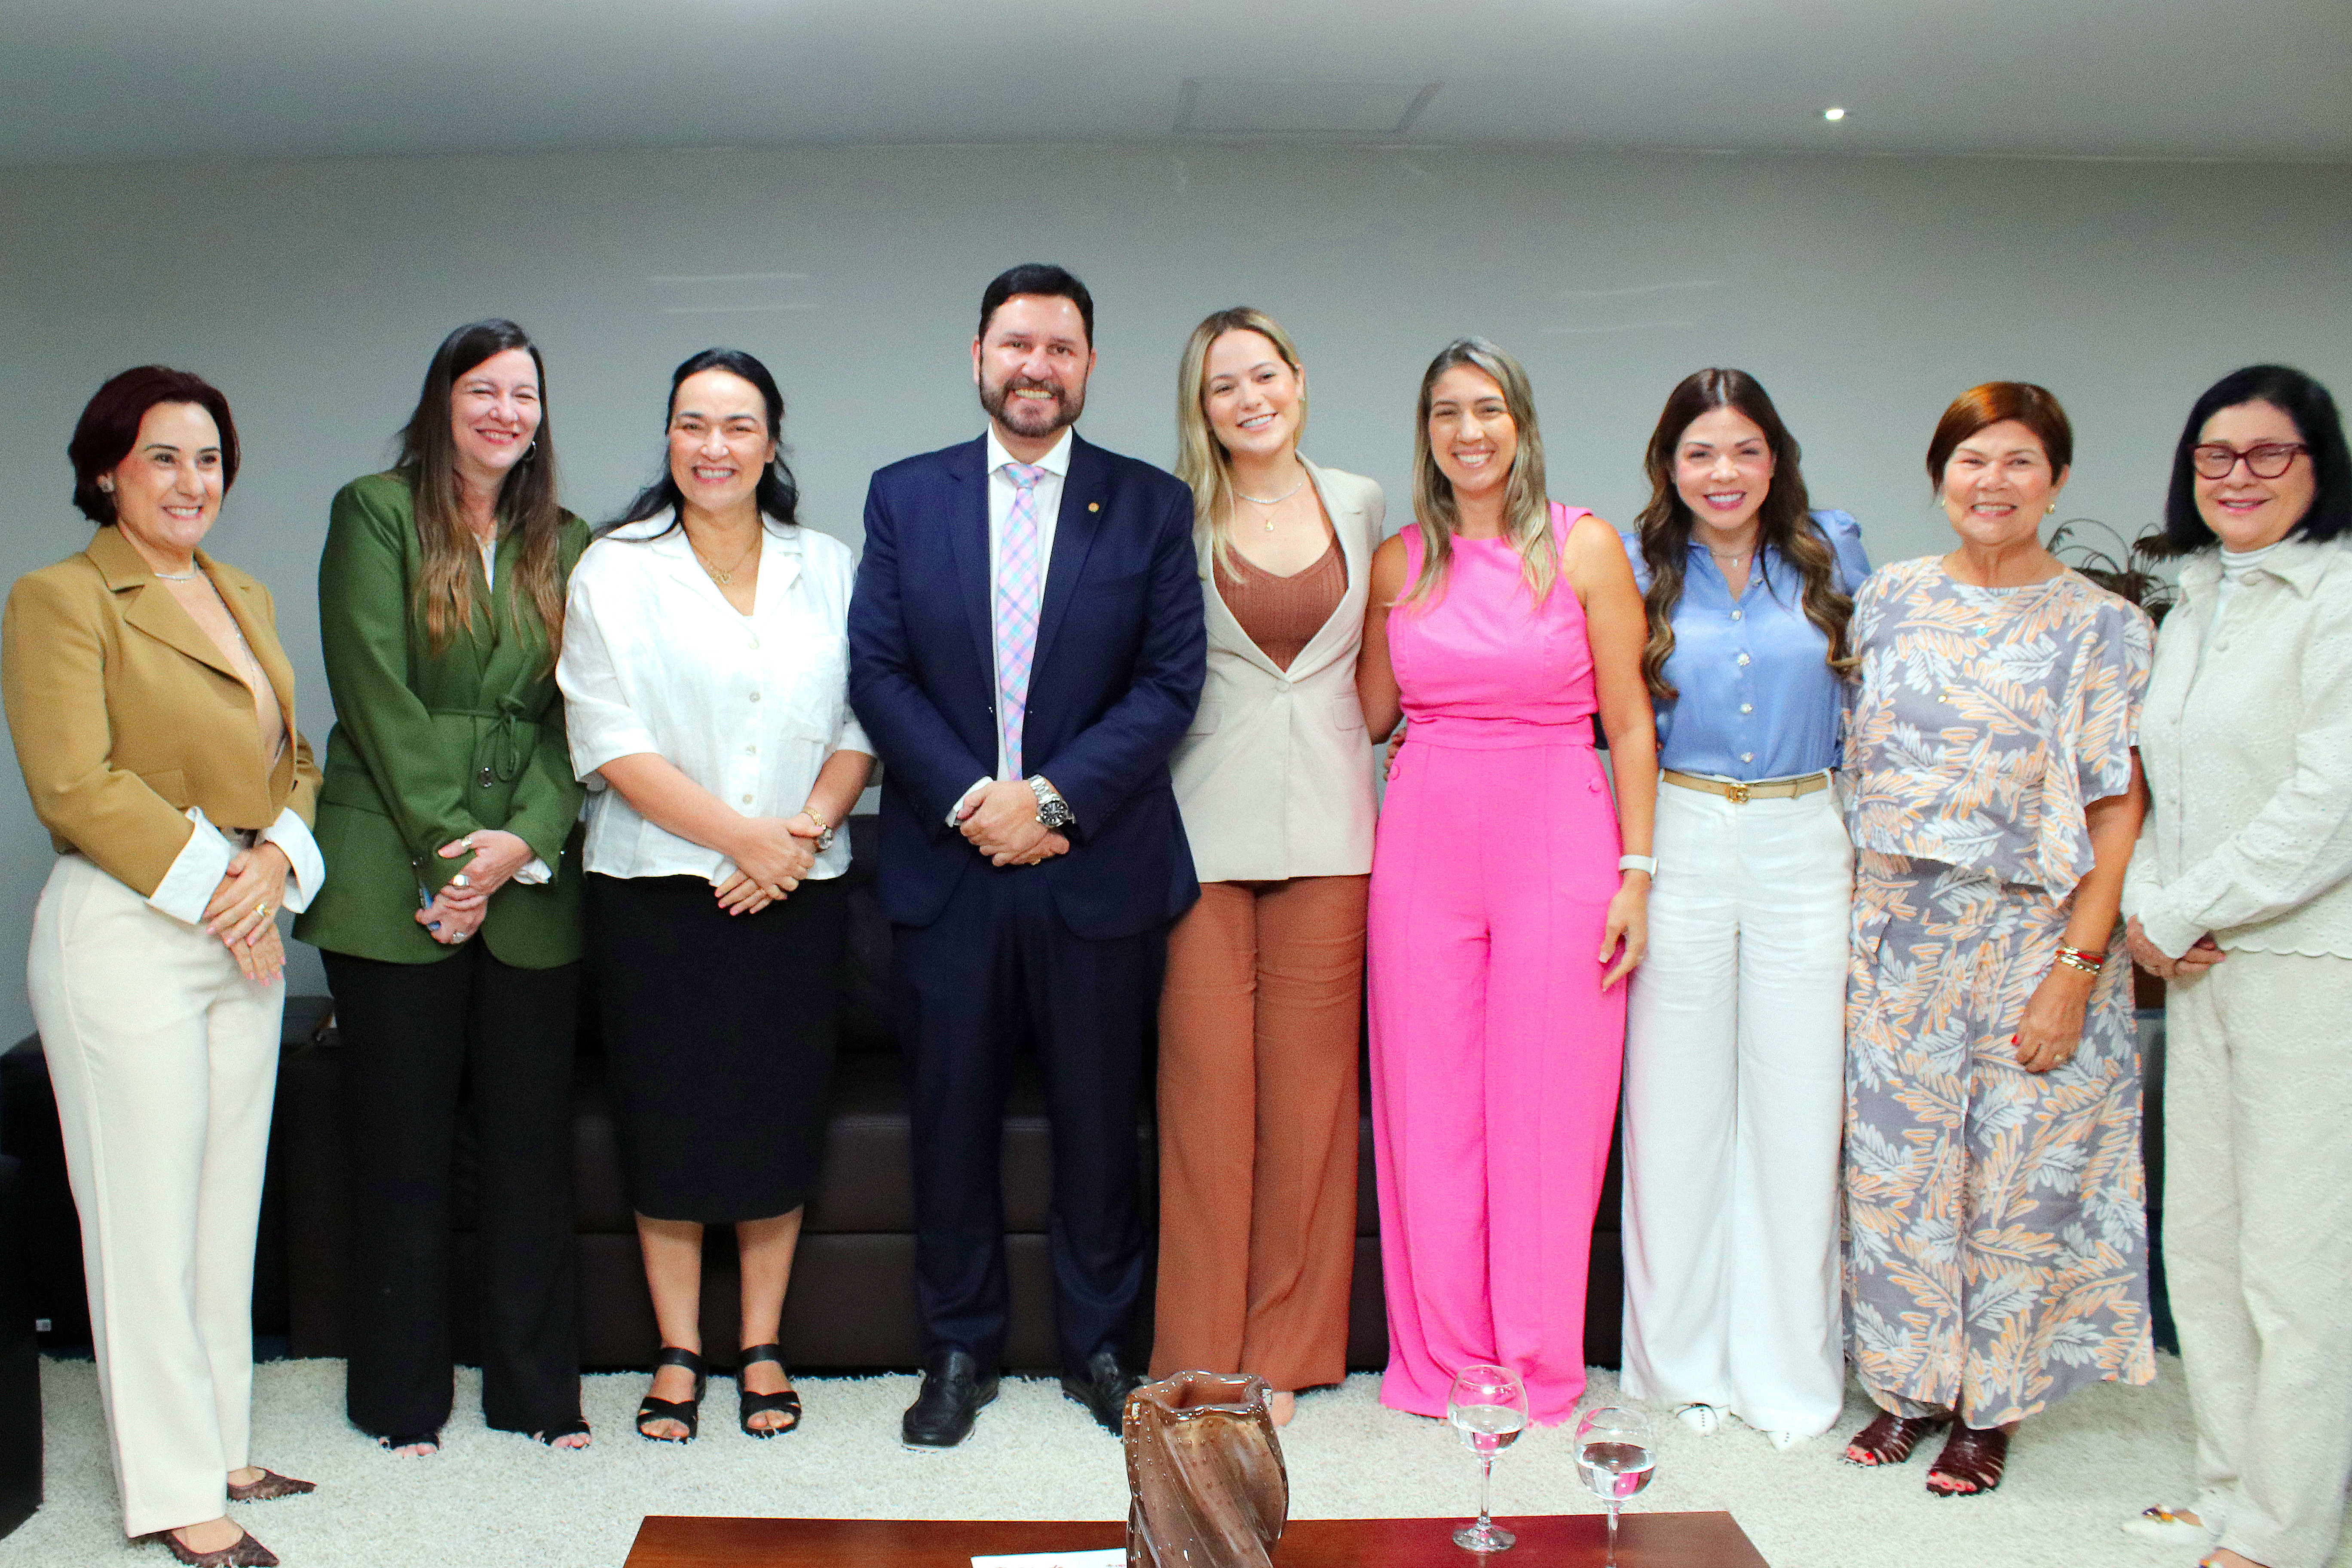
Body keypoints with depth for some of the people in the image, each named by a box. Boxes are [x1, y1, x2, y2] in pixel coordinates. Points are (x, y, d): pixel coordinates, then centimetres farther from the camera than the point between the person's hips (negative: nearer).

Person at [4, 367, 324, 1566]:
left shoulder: (248, 598, 16)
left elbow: (295, 758, 16)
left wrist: (276, 859, -3)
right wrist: (212, 889, -13)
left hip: (246, 935, 7)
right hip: (125, 938, -7)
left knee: (227, 1207, 12)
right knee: (147, 1217, 0)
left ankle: (218, 1450, 24)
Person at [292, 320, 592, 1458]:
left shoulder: (566, 544, 13)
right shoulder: (374, 513, 2)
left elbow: (574, 714, 5)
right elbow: (377, 693, -7)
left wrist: (524, 841, -10)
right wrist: (449, 848, -12)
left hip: (533, 884, 3)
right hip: (394, 881, -3)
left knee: (533, 1138, 6)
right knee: (401, 1141, 5)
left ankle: (539, 1388, 19)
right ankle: (401, 1395, 19)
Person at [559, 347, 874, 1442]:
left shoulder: (826, 569, 9)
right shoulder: (616, 570, 1)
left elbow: (859, 724, 6)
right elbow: (613, 743, -8)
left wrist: (806, 830, -11)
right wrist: (744, 836, -14)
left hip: (797, 895, 2)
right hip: (657, 890, -2)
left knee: (780, 1117, 5)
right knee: (668, 1122, 3)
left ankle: (762, 1350, 20)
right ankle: (678, 1355, 18)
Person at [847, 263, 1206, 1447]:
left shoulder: (1150, 505, 4)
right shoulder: (903, 496, 7)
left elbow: (1170, 681, -3)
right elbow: (876, 670, 0)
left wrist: (1052, 797, -13)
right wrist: (971, 798, -11)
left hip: (1099, 870, 0)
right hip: (946, 866, 1)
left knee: (1099, 1122, 9)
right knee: (952, 1119, 9)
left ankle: (1096, 1344, 27)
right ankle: (958, 1350, 25)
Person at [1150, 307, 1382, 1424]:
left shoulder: (1359, 504, 9)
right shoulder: (1175, 520, 2)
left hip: (1326, 827, 2)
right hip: (1206, 828, -2)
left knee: (1309, 1081, 4)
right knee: (1205, 1081, -1)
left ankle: (1285, 1349, 18)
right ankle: (1204, 1353, 13)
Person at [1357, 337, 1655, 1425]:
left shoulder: (1585, 546, 1)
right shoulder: (1399, 562, 9)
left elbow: (1629, 722, 1)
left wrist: (1635, 872, -5)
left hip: (1557, 841, -2)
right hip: (1424, 842, 3)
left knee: (1545, 1106, 3)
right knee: (1430, 1103, 6)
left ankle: (1537, 1367, 18)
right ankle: (1442, 1361, 20)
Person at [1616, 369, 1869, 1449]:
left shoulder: (1832, 556, 7)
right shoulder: (1638, 570, 4)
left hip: (1806, 844, 1)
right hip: (1679, 843, 0)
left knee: (1798, 1105, 2)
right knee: (1676, 1105, 3)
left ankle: (1788, 1372, 16)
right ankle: (1684, 1363, 18)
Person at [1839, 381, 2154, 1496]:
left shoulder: (2100, 626, -3)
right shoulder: (1889, 600, 6)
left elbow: (2118, 812, -6)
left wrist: (2076, 967, -13)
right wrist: (1855, 920, 5)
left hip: (2033, 933, -3)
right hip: (1899, 933, 3)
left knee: (2020, 1169, 4)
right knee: (1896, 1159, 8)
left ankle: (1991, 1406, 21)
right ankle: (1909, 1382, 25)